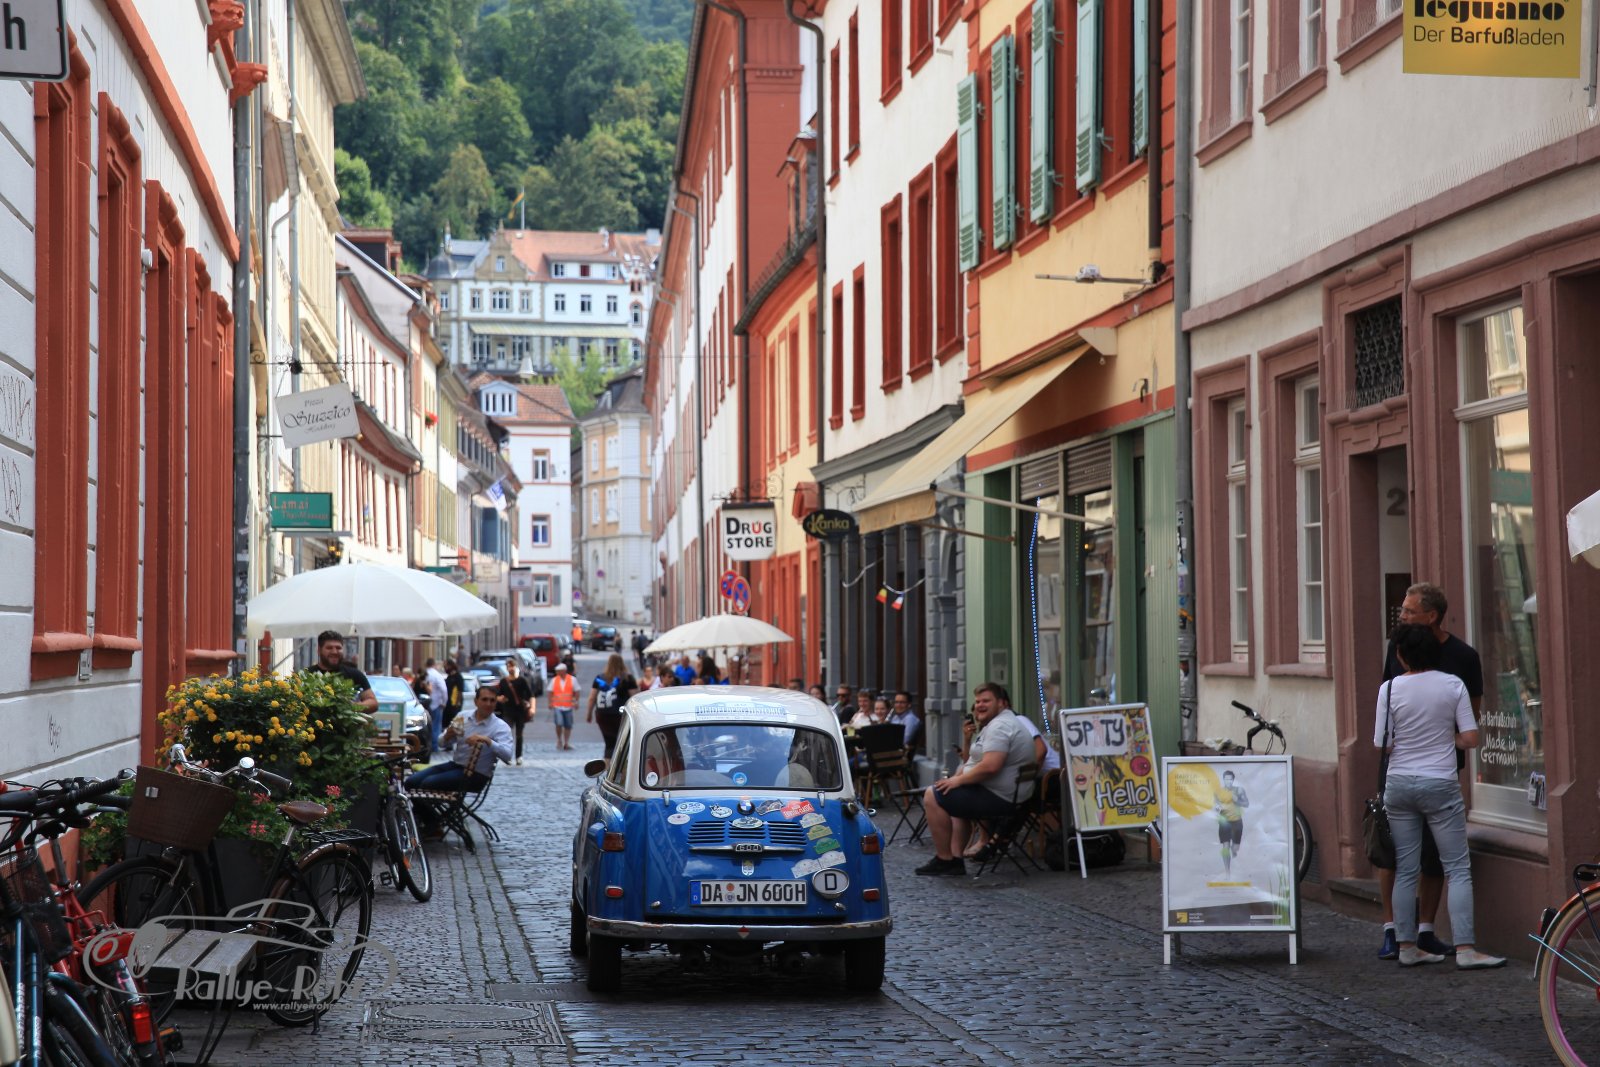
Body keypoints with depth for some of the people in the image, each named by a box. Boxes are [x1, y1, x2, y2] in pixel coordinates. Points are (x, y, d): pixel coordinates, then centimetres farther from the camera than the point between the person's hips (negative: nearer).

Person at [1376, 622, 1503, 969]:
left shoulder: (1390, 689, -5)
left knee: (1405, 870, 8)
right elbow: (1470, 738, -6)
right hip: (1440, 784, -2)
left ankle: (1407, 946, 11)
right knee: (1458, 868, 0)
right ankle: (1464, 949, -8)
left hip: (1399, 784, 2)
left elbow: (1383, 744, -2)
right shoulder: (1453, 685, -5)